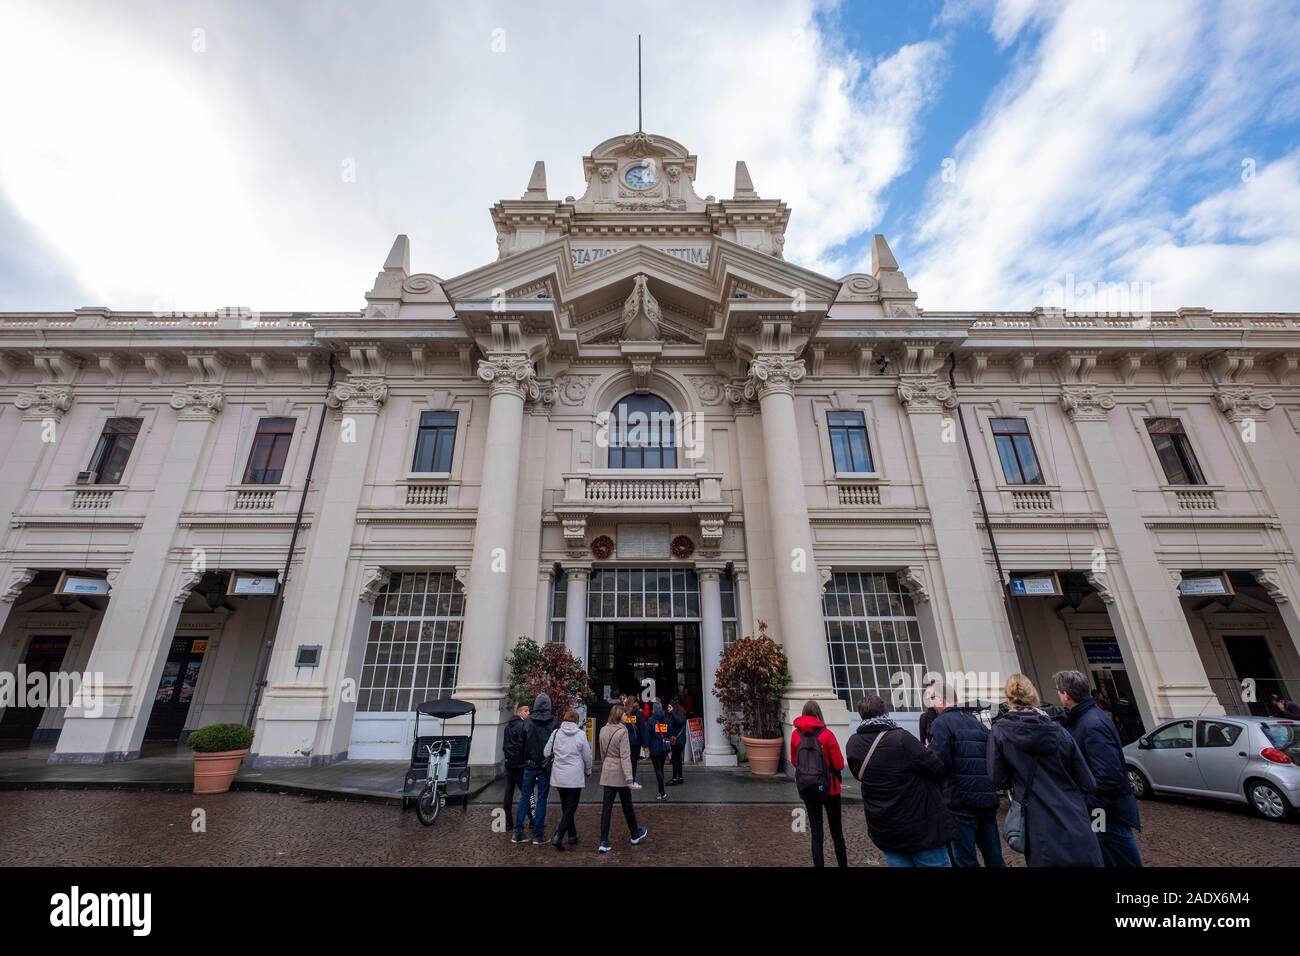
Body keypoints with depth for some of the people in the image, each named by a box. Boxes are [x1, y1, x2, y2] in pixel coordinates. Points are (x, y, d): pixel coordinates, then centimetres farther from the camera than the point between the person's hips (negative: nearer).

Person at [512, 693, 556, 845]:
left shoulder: (528, 722, -6)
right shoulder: (553, 723, -8)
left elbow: (522, 744, -1)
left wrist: (524, 761, 10)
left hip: (530, 766, 1)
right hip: (545, 767, -1)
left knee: (524, 797, 12)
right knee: (541, 800, 7)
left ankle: (518, 833, 13)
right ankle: (538, 835, 11)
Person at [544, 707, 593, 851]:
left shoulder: (556, 733, -2)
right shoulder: (581, 734, -9)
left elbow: (546, 753, 2)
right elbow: (587, 756, -2)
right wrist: (588, 771, 15)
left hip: (558, 776, 4)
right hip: (575, 777, -4)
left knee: (566, 807, 18)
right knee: (571, 808, 4)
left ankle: (572, 835, 26)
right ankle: (558, 835, -9)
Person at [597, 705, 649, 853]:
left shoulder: (603, 730, 1)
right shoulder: (622, 732, -19)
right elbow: (625, 757, -21)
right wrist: (629, 778, -19)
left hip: (607, 772, 5)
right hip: (620, 773, -5)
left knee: (606, 807, 7)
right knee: (627, 805, 14)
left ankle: (604, 842, 5)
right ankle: (635, 835, 32)